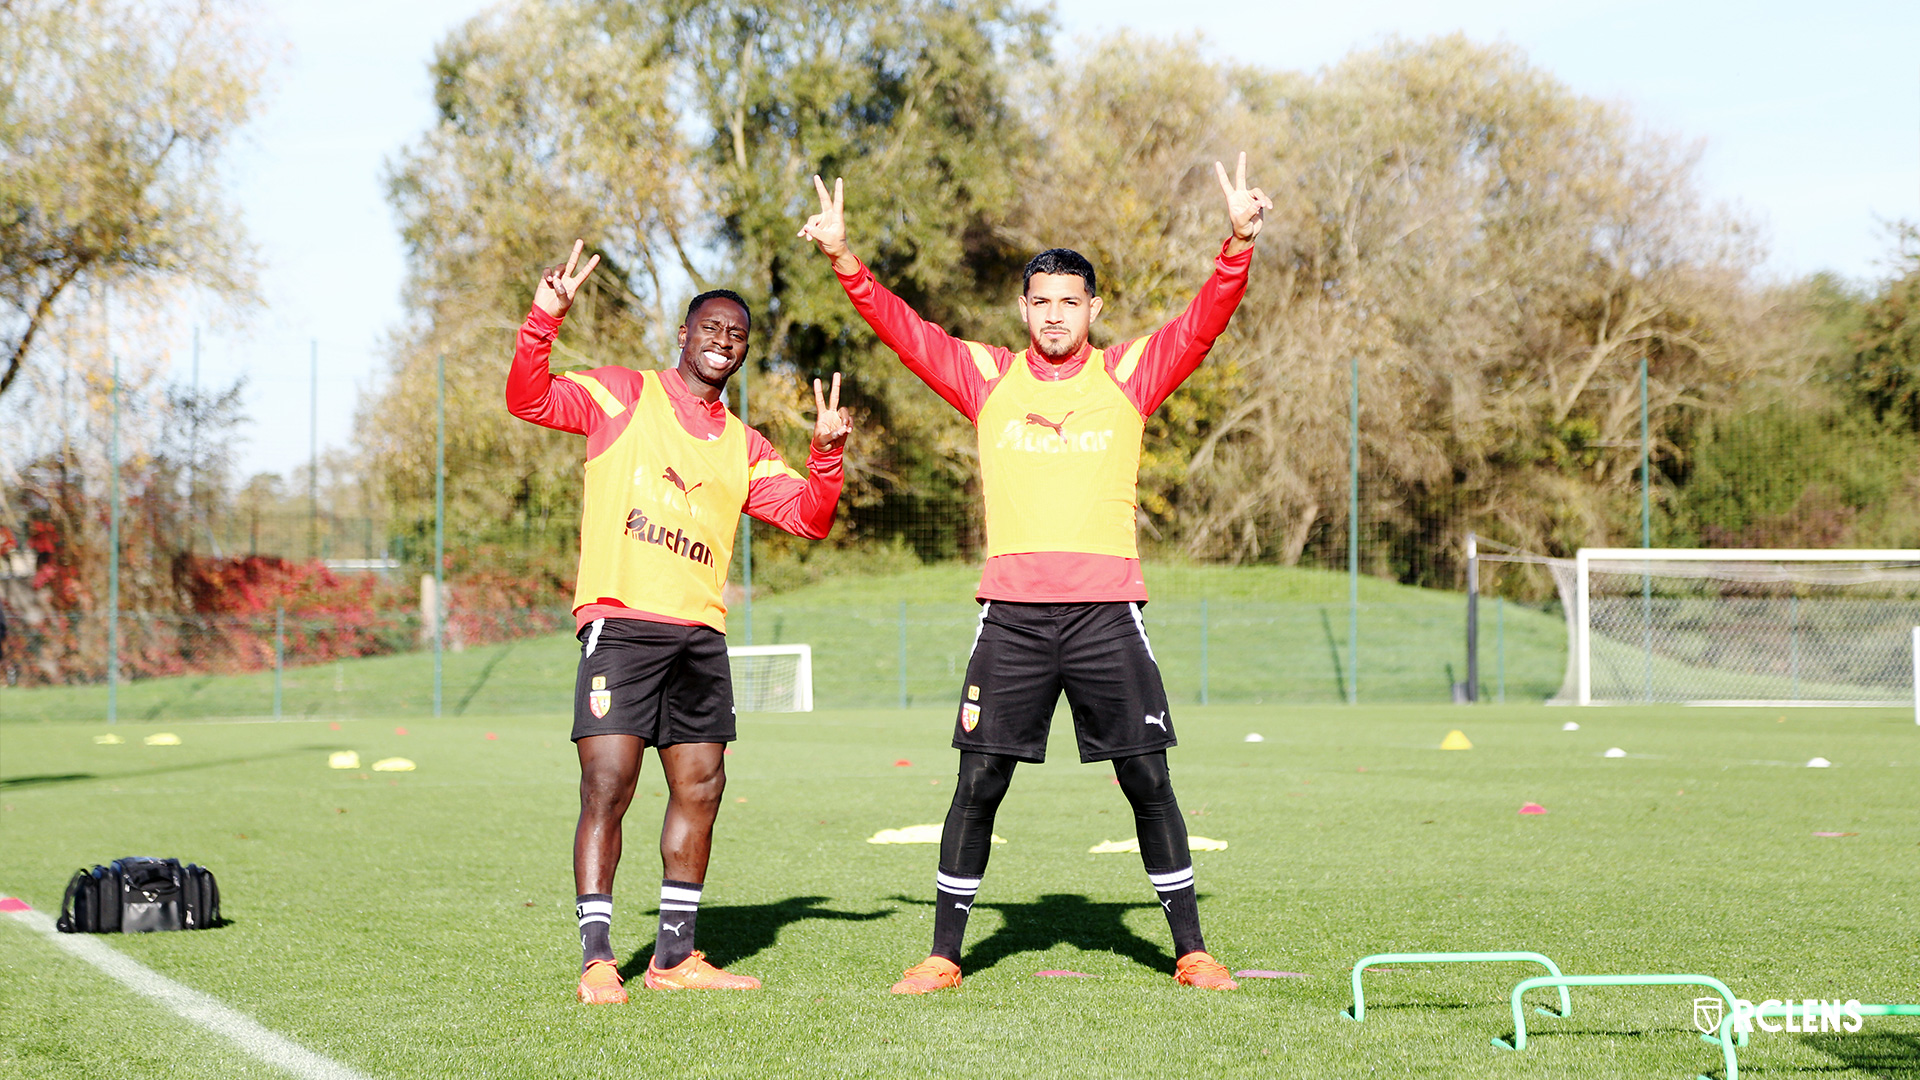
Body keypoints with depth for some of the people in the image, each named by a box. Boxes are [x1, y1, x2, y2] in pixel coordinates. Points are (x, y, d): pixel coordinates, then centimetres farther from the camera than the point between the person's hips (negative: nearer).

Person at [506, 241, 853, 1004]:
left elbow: (809, 518, 11)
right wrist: (544, 319, -18)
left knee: (700, 788, 7)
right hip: (620, 620, -6)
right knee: (608, 785, -10)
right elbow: (528, 400, -4)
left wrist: (826, 454, -5)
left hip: (700, 633, 6)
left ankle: (675, 955, 16)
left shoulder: (744, 448, 19)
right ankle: (597, 960, -7)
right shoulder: (624, 397, 6)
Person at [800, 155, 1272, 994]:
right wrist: (843, 260, -8)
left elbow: (1204, 321, -4)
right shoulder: (986, 376, 9)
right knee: (978, 784, 1)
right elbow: (902, 327, 4)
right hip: (1011, 610, 1)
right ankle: (943, 955, 11)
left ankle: (1191, 952, 12)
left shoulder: (1129, 375, 7)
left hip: (1107, 609, -1)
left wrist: (1238, 243, -19)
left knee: (1148, 782, 1)